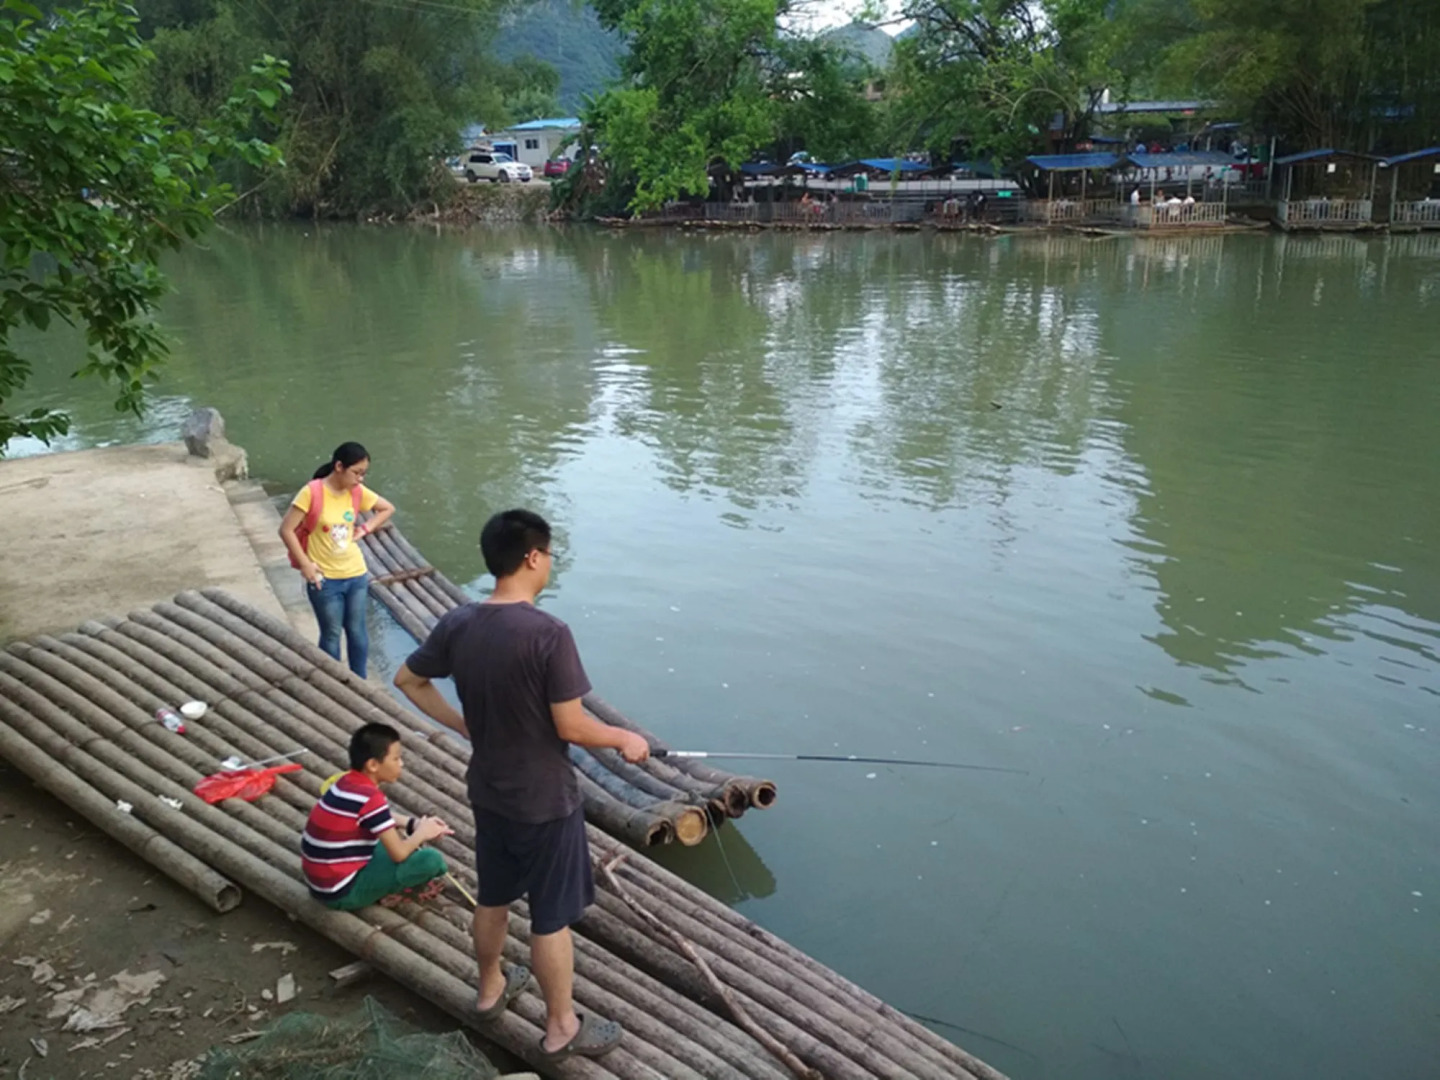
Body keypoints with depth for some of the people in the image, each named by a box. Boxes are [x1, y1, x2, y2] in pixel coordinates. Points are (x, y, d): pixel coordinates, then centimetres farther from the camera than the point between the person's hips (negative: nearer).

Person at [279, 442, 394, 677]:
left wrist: (365, 529, 0)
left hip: (356, 574, 4)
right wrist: (305, 564, -15)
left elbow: (387, 509, 13)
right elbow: (286, 530, -14)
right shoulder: (312, 492, -18)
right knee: (331, 635, 8)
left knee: (357, 631, 14)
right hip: (324, 579, -4)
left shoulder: (358, 492, -4)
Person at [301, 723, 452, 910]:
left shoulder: (347, 782, 3)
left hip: (322, 882, 9)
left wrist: (413, 823, 9)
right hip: (342, 892, -9)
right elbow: (399, 854, -19)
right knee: (432, 861, -16)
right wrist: (421, 832, 0)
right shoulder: (370, 798, -22)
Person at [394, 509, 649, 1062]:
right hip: (545, 800, -6)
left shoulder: (457, 624, -7)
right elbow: (571, 727, -23)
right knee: (552, 916, 10)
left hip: (488, 792, 7)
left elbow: (407, 680, 7)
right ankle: (561, 1028, 26)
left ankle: (491, 988, 47)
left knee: (493, 897, 26)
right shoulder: (548, 633, -27)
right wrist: (625, 739, -6)